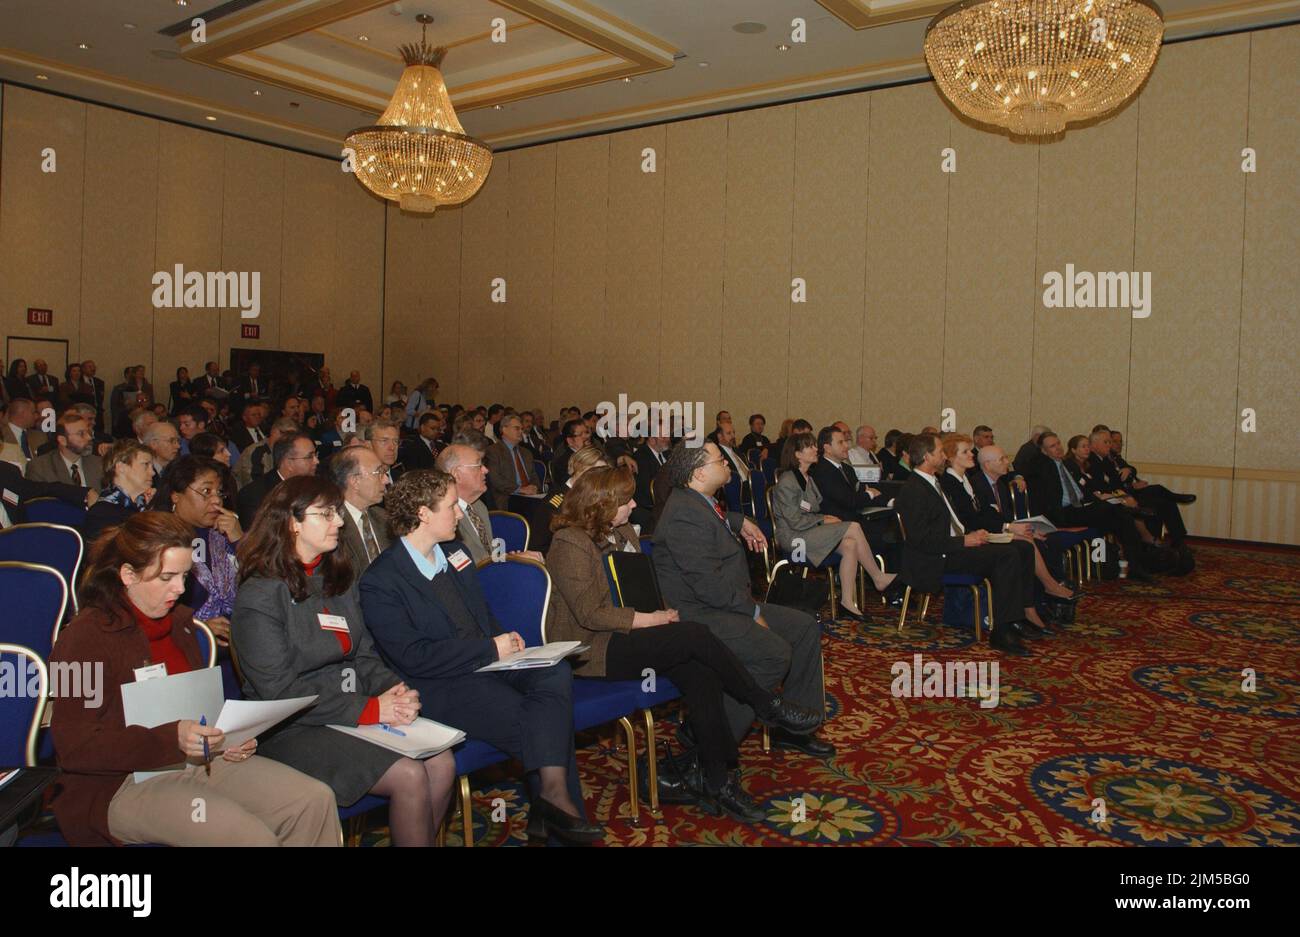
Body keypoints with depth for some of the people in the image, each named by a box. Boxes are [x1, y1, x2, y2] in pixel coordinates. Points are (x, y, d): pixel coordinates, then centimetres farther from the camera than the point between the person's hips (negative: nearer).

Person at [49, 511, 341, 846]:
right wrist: (172, 739, -26)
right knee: (252, 836, -29)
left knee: (316, 800, -13)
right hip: (125, 784, -7)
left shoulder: (179, 621, 14)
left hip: (198, 760, 7)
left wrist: (227, 738, 1)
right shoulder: (85, 638, -10)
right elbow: (75, 748, -16)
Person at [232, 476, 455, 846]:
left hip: (358, 711, 7)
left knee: (442, 763, -16)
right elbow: (280, 691, -15)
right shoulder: (259, 596, -10)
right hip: (295, 729, -6)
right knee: (409, 776, -23)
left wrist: (393, 689, -7)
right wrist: (370, 709, -20)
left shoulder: (338, 579, 13)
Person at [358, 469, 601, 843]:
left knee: (556, 673, -21)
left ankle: (553, 794, -22)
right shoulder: (380, 582, -13)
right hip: (440, 686, -7)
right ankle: (556, 799, -5)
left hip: (488, 660, 7)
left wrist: (504, 639, 0)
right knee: (529, 719, -26)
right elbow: (414, 657, -17)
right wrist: (491, 648, -15)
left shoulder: (453, 553, 12)